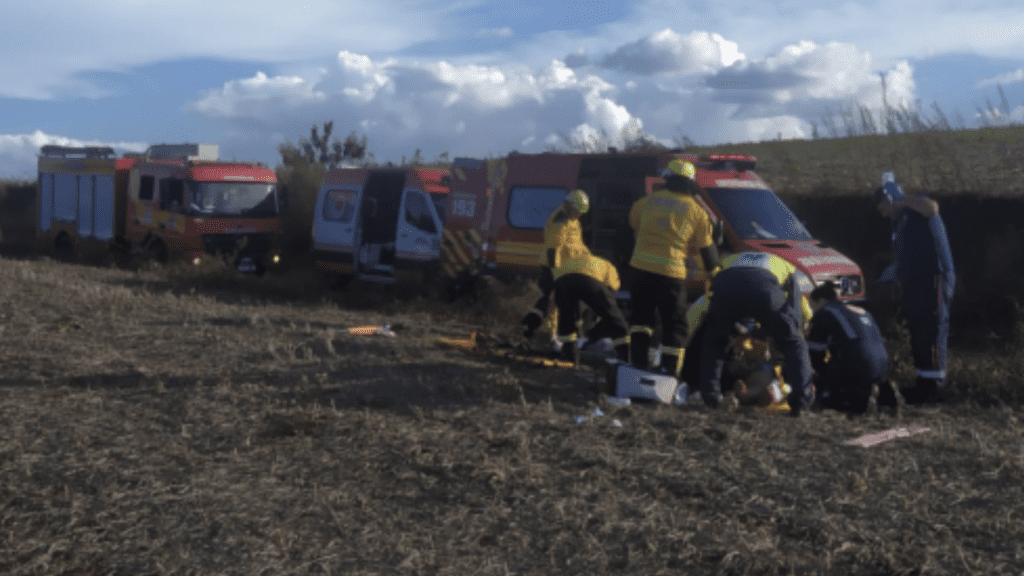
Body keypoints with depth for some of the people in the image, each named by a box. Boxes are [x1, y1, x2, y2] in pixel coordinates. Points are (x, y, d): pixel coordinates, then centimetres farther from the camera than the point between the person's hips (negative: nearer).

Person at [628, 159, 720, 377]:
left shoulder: (650, 199, 7)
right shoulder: (696, 211, 2)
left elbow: (633, 219, 25)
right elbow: (707, 246, 9)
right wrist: (713, 267, 26)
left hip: (642, 267, 3)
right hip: (671, 271, -3)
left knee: (641, 316, 19)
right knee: (674, 325, 7)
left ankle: (638, 362, 14)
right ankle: (669, 372, 3)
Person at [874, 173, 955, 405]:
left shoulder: (918, 209, -7)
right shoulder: (898, 223, 19)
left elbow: (932, 207, -33)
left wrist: (900, 197, -23)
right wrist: (891, 273, 20)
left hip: (933, 281, -10)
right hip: (913, 284, 10)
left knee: (932, 333, -9)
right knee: (917, 334, 13)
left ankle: (933, 385, -7)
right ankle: (923, 382, 21)